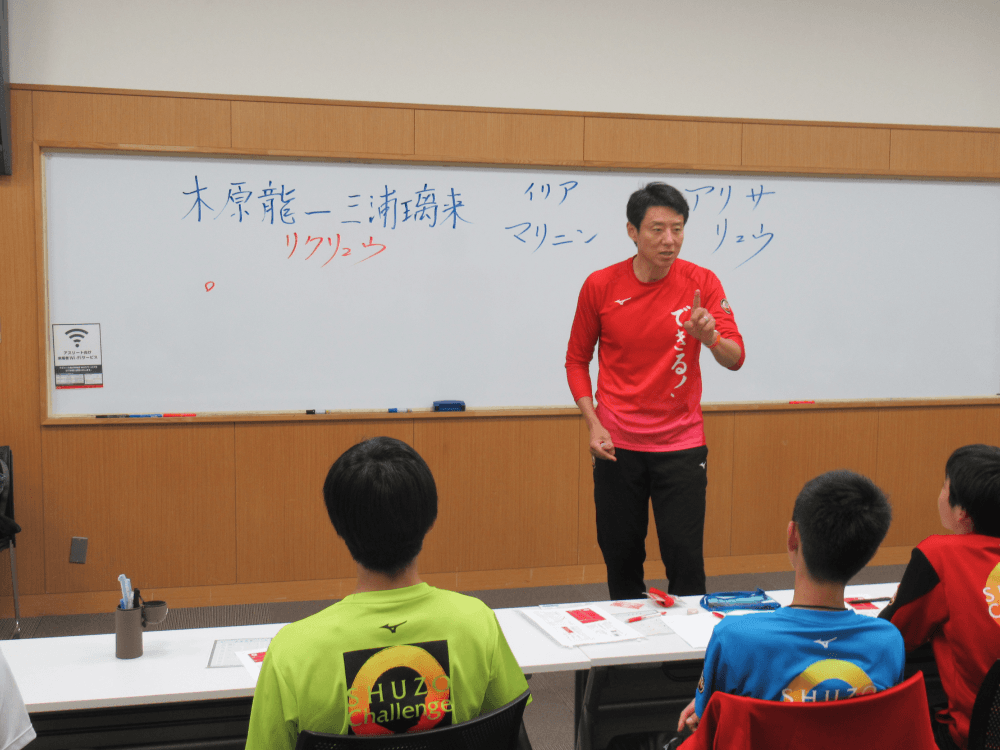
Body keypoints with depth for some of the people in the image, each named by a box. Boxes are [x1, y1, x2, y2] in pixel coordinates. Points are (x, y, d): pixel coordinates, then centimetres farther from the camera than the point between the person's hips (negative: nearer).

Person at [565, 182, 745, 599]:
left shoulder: (701, 283, -5)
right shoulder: (600, 286, -3)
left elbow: (735, 358, -10)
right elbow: (577, 361, 7)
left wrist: (709, 337, -32)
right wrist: (593, 424, -4)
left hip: (681, 443, -1)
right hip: (617, 445, 1)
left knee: (685, 558, -1)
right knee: (621, 557, 8)